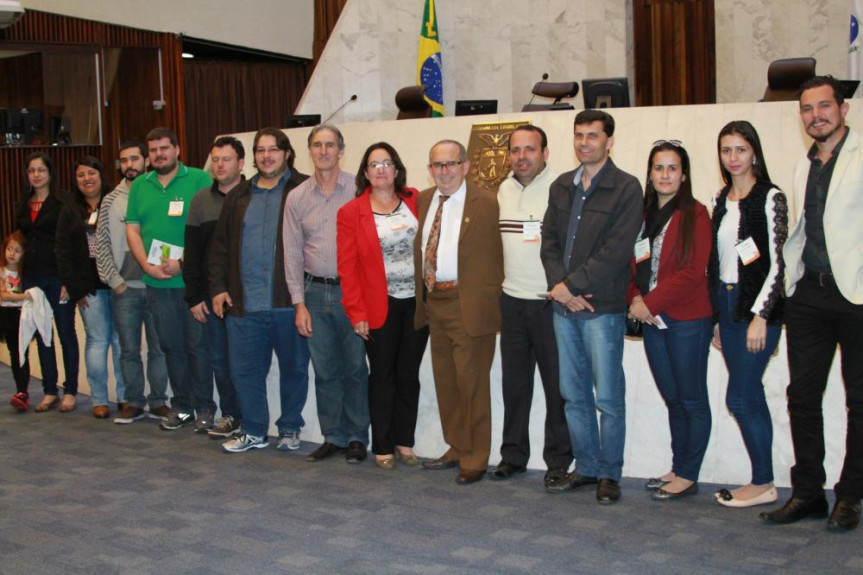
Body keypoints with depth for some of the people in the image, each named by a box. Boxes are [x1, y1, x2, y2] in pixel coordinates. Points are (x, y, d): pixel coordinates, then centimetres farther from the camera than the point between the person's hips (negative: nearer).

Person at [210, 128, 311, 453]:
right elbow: (220, 246, 17)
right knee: (244, 369, 8)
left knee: (294, 368, 8)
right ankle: (253, 431, 21)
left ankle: (290, 429, 24)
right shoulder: (239, 196, 15)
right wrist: (218, 287, 8)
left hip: (288, 302, -4)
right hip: (244, 304, 4)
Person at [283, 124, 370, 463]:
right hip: (315, 293, 3)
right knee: (324, 370, 8)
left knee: (355, 368, 2)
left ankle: (357, 438, 15)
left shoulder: (358, 190, -2)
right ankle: (333, 437, 20)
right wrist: (299, 304, 3)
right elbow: (292, 253, 8)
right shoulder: (297, 197, 7)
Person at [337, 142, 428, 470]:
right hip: (380, 306, -2)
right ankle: (382, 447, 14)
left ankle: (405, 442, 19)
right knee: (383, 376, 4)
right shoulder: (351, 213, 0)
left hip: (416, 303, 2)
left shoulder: (415, 201, 6)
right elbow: (347, 268, -2)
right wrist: (356, 313, -7)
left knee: (408, 375, 8)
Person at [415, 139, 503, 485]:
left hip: (468, 304, -7)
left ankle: (475, 460, 13)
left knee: (472, 383, 1)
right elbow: (420, 250, 13)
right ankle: (457, 449, 31)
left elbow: (493, 259, -9)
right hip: (433, 301, 7)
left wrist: (488, 304, -12)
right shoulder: (424, 201, 10)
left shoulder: (485, 203, -9)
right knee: (445, 381, 16)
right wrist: (423, 299, 7)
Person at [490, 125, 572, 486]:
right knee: (514, 382, 12)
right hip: (512, 300, 6)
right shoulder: (504, 190, 11)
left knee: (557, 385, 2)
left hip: (552, 303, -5)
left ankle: (559, 461, 14)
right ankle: (513, 455, 23)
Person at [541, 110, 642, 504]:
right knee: (573, 395, 11)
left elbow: (615, 252, -13)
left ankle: (610, 474, 12)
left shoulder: (626, 188, -6)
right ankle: (586, 468, 23)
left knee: (608, 398, -1)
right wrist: (559, 286, -6)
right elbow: (549, 240, 10)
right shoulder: (561, 187, 13)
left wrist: (571, 286, -13)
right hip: (564, 307, 6)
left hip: (603, 308, -6)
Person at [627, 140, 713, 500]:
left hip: (688, 320, -6)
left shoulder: (695, 214, -6)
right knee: (672, 399, 13)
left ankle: (688, 476, 9)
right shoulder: (642, 215, 12)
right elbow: (631, 265, 13)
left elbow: (693, 272, -14)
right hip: (652, 320, 6)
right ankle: (678, 469, 22)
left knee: (691, 399, 2)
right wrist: (635, 299, -5)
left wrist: (651, 302, -14)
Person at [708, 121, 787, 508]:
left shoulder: (770, 198, -8)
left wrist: (760, 316, -17)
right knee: (750, 396, 9)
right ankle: (763, 482, 16)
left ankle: (762, 484, 6)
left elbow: (777, 263, -12)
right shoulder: (722, 200, 13)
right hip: (725, 304, 7)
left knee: (740, 398, -7)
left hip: (757, 307, -7)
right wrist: (717, 320, 13)